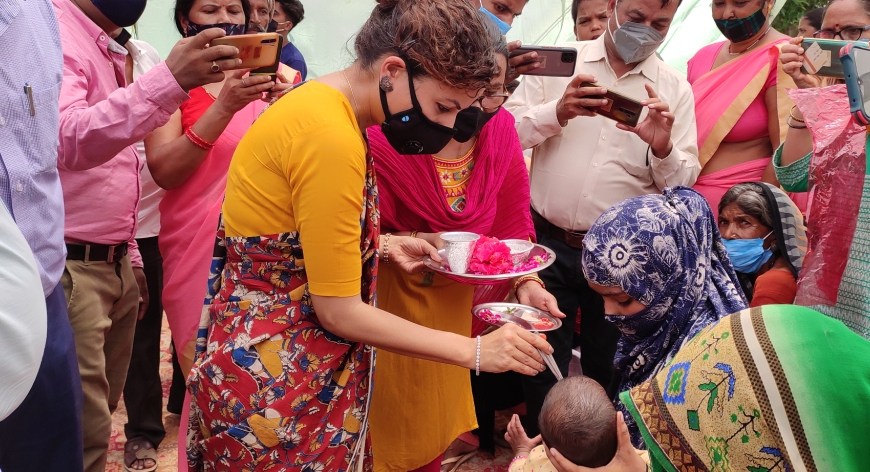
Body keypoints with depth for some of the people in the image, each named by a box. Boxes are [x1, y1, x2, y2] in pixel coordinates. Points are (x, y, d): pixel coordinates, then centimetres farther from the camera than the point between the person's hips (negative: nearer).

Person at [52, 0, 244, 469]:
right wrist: (168, 81, -40)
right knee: (84, 434, -5)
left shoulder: (109, 51, 17)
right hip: (68, 267, -9)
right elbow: (67, 138, -31)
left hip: (112, 263, 9)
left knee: (100, 412, 14)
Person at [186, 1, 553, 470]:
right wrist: (475, 351, -16)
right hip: (277, 373, -9)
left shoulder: (323, 104, 3)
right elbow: (339, 310, -22)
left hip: (280, 351, 9)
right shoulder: (330, 135, -25)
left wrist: (383, 245, 4)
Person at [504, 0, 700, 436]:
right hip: (549, 242, -1)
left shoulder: (674, 89, 3)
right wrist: (558, 111, -22)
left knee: (610, 371, 15)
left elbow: (683, 184, 0)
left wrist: (663, 147, -20)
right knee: (542, 368, 9)